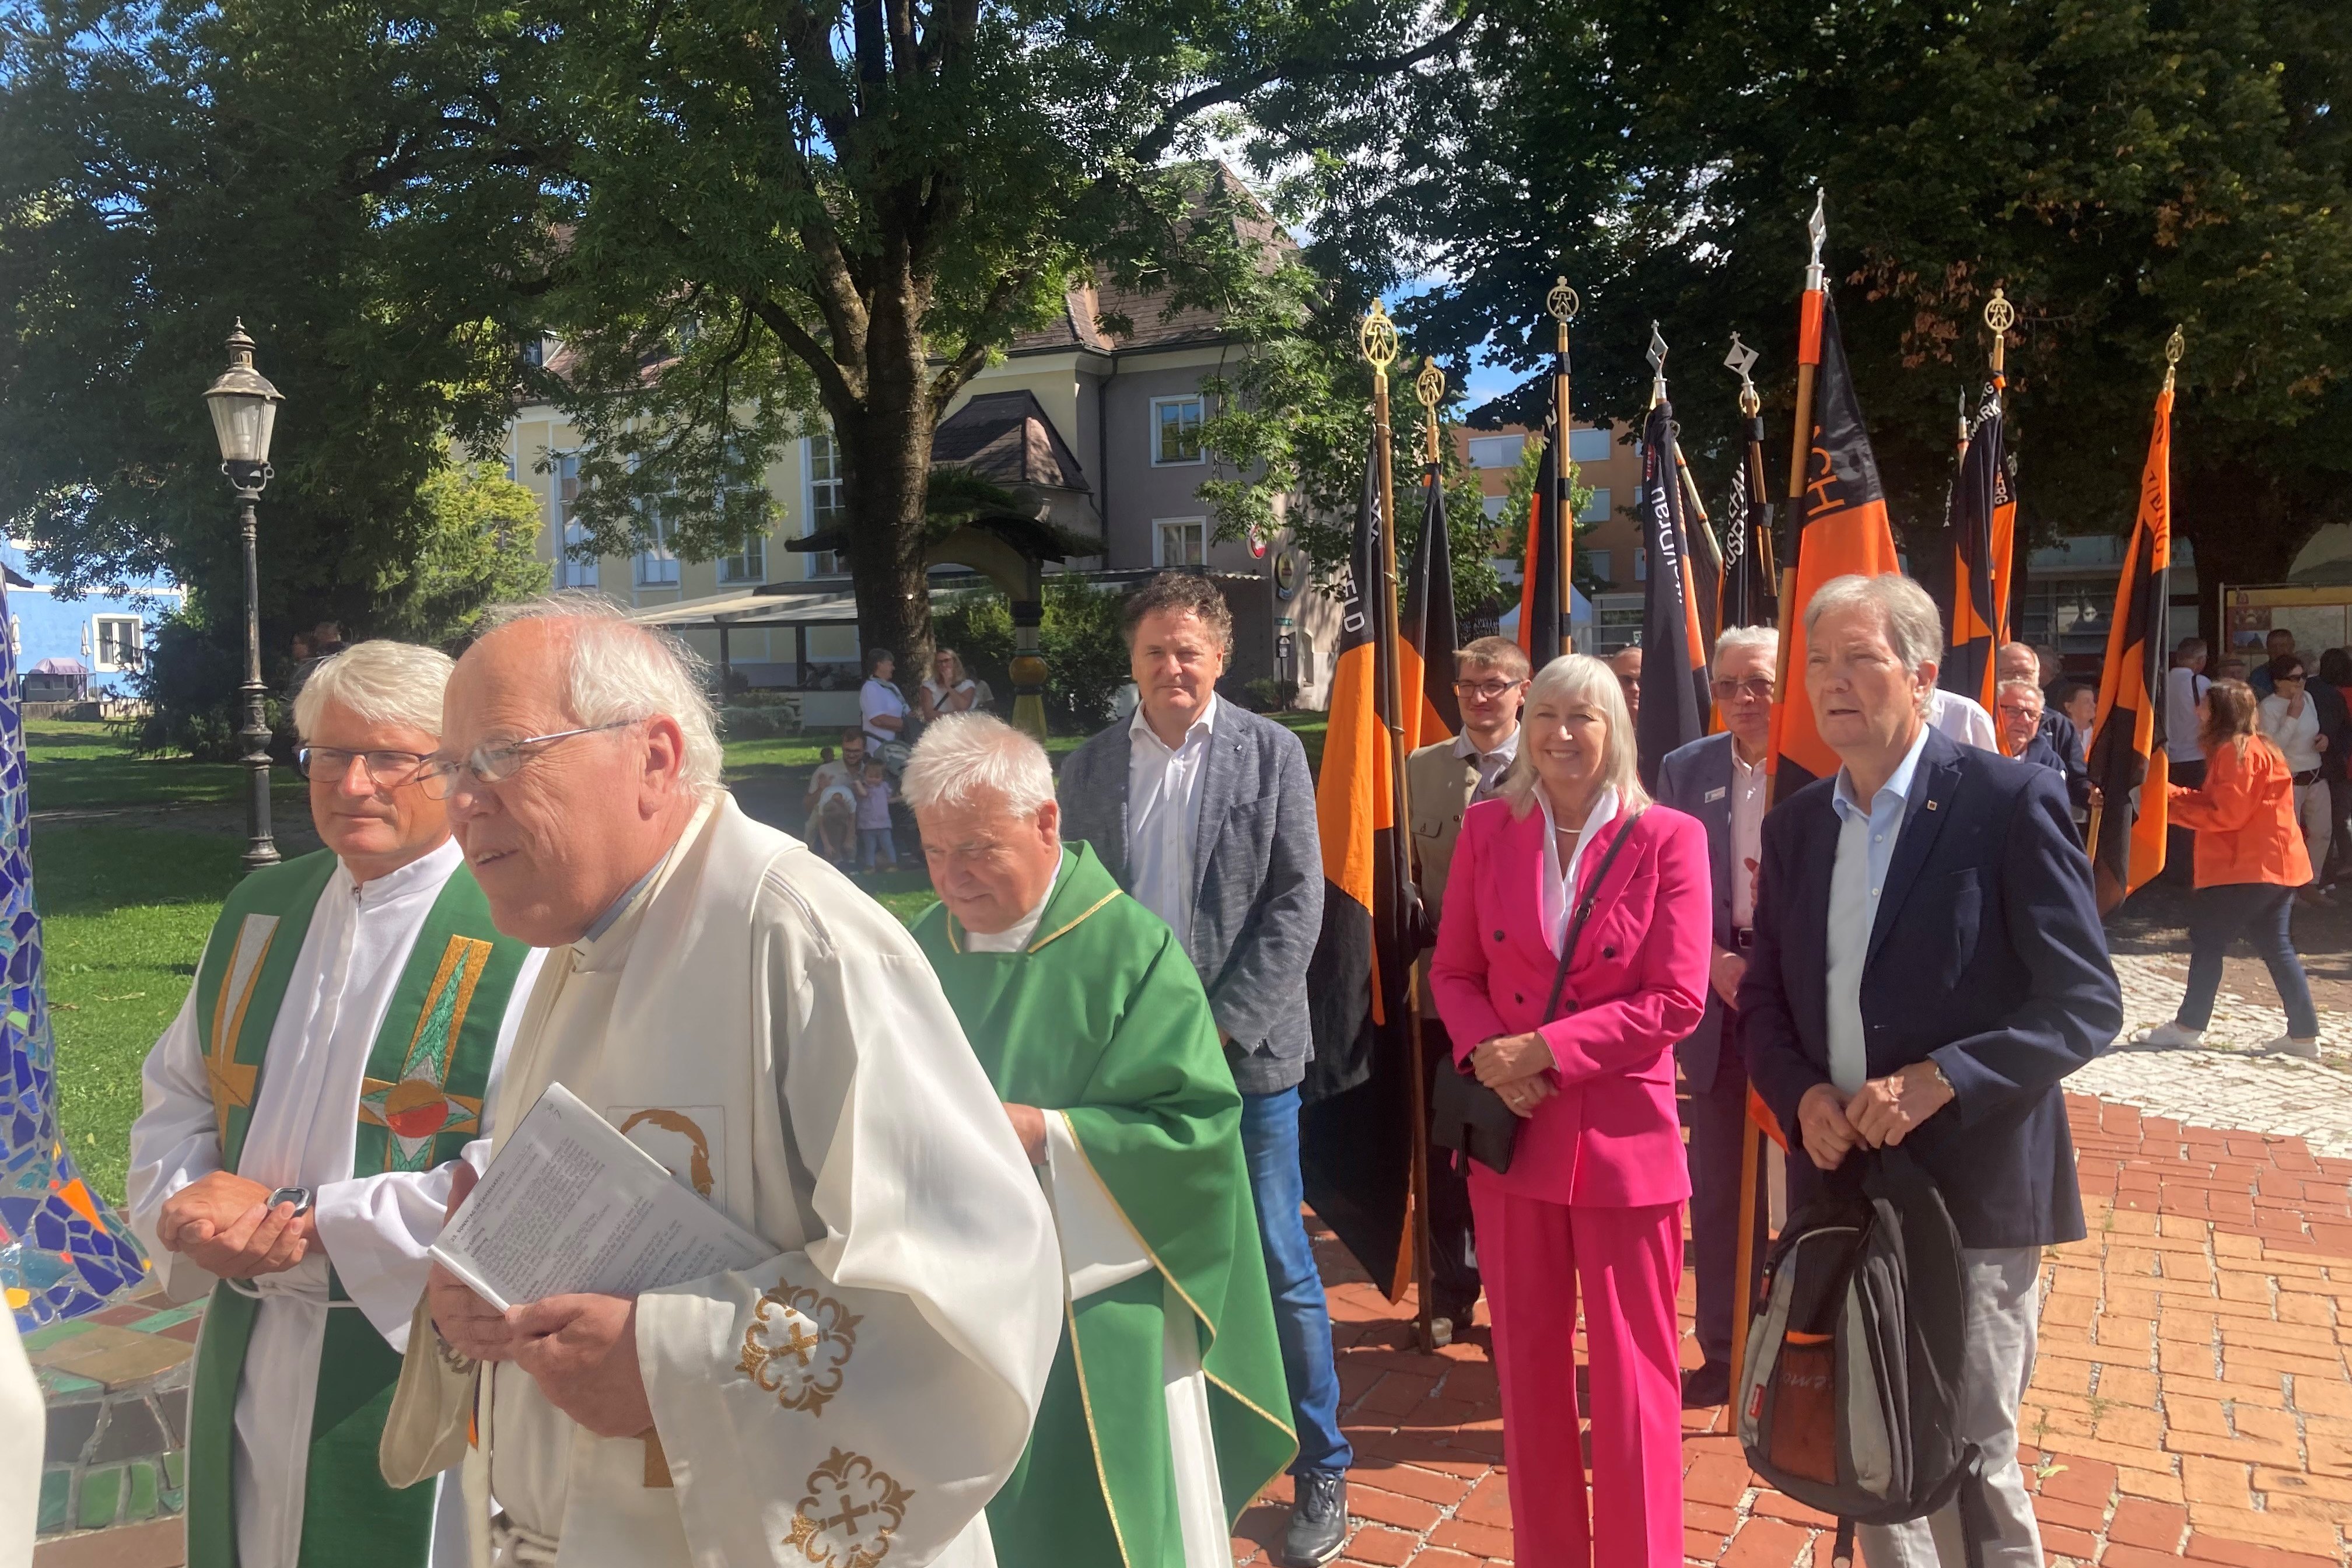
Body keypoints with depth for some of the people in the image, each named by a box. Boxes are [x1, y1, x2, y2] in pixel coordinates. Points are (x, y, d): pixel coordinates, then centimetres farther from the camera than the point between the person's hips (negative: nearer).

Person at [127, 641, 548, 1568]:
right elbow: (175, 1095, 13)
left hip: (422, 1363, -6)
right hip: (250, 1364, 6)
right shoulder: (259, 913, 6)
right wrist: (188, 1210, -7)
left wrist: (305, 1222, -19)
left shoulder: (525, 935, -17)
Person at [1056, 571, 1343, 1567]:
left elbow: (1297, 904, -5)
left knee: (1278, 1266, 5)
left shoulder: (1270, 754, -1)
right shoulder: (1089, 768, 6)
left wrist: (1223, 1025, -11)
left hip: (1244, 1049, -2)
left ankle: (1321, 1474, 22)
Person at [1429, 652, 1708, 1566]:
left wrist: (1546, 1049, -16)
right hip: (1511, 1129, 3)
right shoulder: (1487, 828, 2)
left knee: (1632, 1374, 8)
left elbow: (1677, 1002, -10)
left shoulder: (1667, 839, -7)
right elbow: (1453, 970, 6)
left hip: (1623, 1132, -3)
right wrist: (1486, 1052, -13)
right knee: (1528, 1363, 15)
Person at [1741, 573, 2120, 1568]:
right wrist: (1803, 1097, -7)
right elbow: (1764, 999, 13)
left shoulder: (2010, 803, -9)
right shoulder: (1797, 823, 9)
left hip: (1971, 1188, -5)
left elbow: (2087, 1002, -11)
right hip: (1839, 1180, 5)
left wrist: (1936, 1082, -22)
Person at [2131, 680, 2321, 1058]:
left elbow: (2227, 814, -20)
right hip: (2275, 866, 10)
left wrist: (2175, 808, -12)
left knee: (2207, 941, -3)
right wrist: (2171, 793, 9)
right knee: (2276, 948, 11)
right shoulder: (2255, 748, 20)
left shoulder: (2237, 751, -15)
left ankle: (2188, 1026, 3)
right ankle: (2303, 1034, 12)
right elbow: (2216, 802, 17)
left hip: (2248, 868, -10)